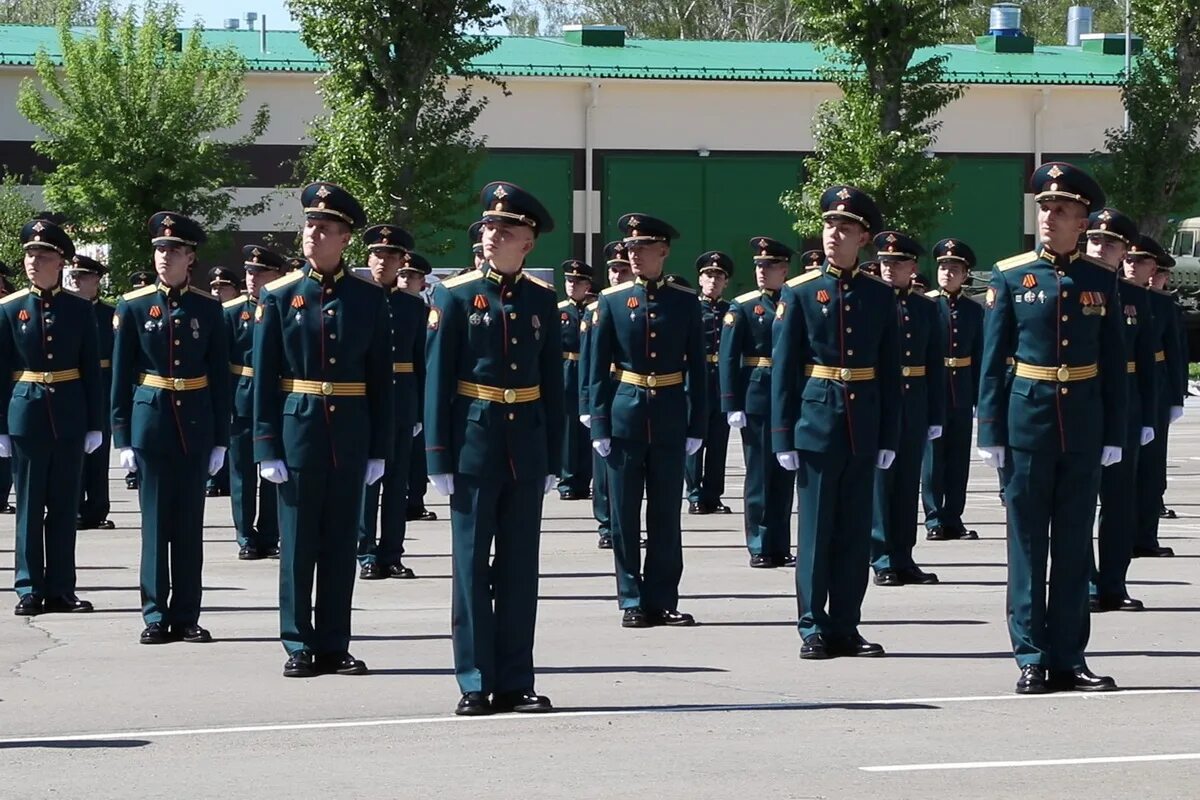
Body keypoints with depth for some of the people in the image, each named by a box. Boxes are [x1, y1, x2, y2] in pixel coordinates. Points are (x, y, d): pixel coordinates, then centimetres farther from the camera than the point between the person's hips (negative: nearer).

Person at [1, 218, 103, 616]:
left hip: (69, 417, 1)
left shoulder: (80, 310, 3)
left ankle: (60, 589, 11)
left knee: (64, 505, 6)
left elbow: (91, 371, 5)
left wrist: (95, 424, 1)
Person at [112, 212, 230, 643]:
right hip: (151, 424, -1)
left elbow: (220, 377, 6)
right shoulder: (133, 307, 1)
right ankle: (156, 616, 5)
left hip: (195, 427, 1)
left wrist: (220, 439, 2)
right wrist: (122, 437, -3)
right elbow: (121, 376, 2)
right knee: (155, 523, 1)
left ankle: (186, 616, 9)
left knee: (190, 525, 4)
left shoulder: (208, 308, 4)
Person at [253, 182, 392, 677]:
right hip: (298, 429, -1)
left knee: (341, 544, 6)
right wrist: (267, 447, -7)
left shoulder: (369, 299, 5)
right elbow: (264, 376, -1)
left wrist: (379, 448, 2)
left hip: (350, 434, 2)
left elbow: (381, 377, 6)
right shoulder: (280, 296, 1)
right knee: (298, 544, 2)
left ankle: (334, 646, 13)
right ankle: (300, 647, 8)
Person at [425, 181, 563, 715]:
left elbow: (553, 383, 11)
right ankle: (476, 683, 4)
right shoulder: (456, 296, -3)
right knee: (472, 565, 0)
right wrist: (439, 459, -8)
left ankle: (515, 682, 11)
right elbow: (436, 380, -4)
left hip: (526, 446, 3)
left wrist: (553, 458, 7)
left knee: (520, 568, 6)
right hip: (474, 444, -3)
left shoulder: (541, 299, 8)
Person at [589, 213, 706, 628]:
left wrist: (697, 425, -1)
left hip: (670, 418, 0)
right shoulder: (612, 300, 2)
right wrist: (599, 425, -4)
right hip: (624, 415, 0)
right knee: (625, 516, 2)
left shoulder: (685, 302, 3)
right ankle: (632, 601, 9)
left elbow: (697, 368, 5)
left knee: (666, 516, 5)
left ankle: (662, 600, 11)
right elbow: (598, 368, 2)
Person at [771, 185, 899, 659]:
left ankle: (846, 627, 12)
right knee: (816, 530, 0)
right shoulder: (799, 293, 0)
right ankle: (814, 629, 4)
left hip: (863, 428, 3)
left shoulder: (880, 296, 6)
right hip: (816, 421, -3)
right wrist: (783, 437, -6)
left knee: (856, 531, 5)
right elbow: (783, 369, -1)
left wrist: (889, 437, 4)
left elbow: (891, 371, 9)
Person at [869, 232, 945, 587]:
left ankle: (903, 559, 14)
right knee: (878, 481, -2)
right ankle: (883, 561, 2)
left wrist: (936, 417, 7)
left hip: (914, 406, 4)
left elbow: (936, 364, 11)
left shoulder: (926, 307, 10)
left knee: (908, 483, 8)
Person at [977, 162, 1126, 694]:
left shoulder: (1101, 281, 5)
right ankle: (1032, 659, 5)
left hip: (1084, 429, 2)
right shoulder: (1010, 277, 0)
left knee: (1075, 546, 5)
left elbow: (1114, 365, 7)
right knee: (1028, 545, 2)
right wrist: (991, 432, -5)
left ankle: (1068, 658, 10)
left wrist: (1114, 434, 2)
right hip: (1027, 422, -2)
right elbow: (992, 361, 0)